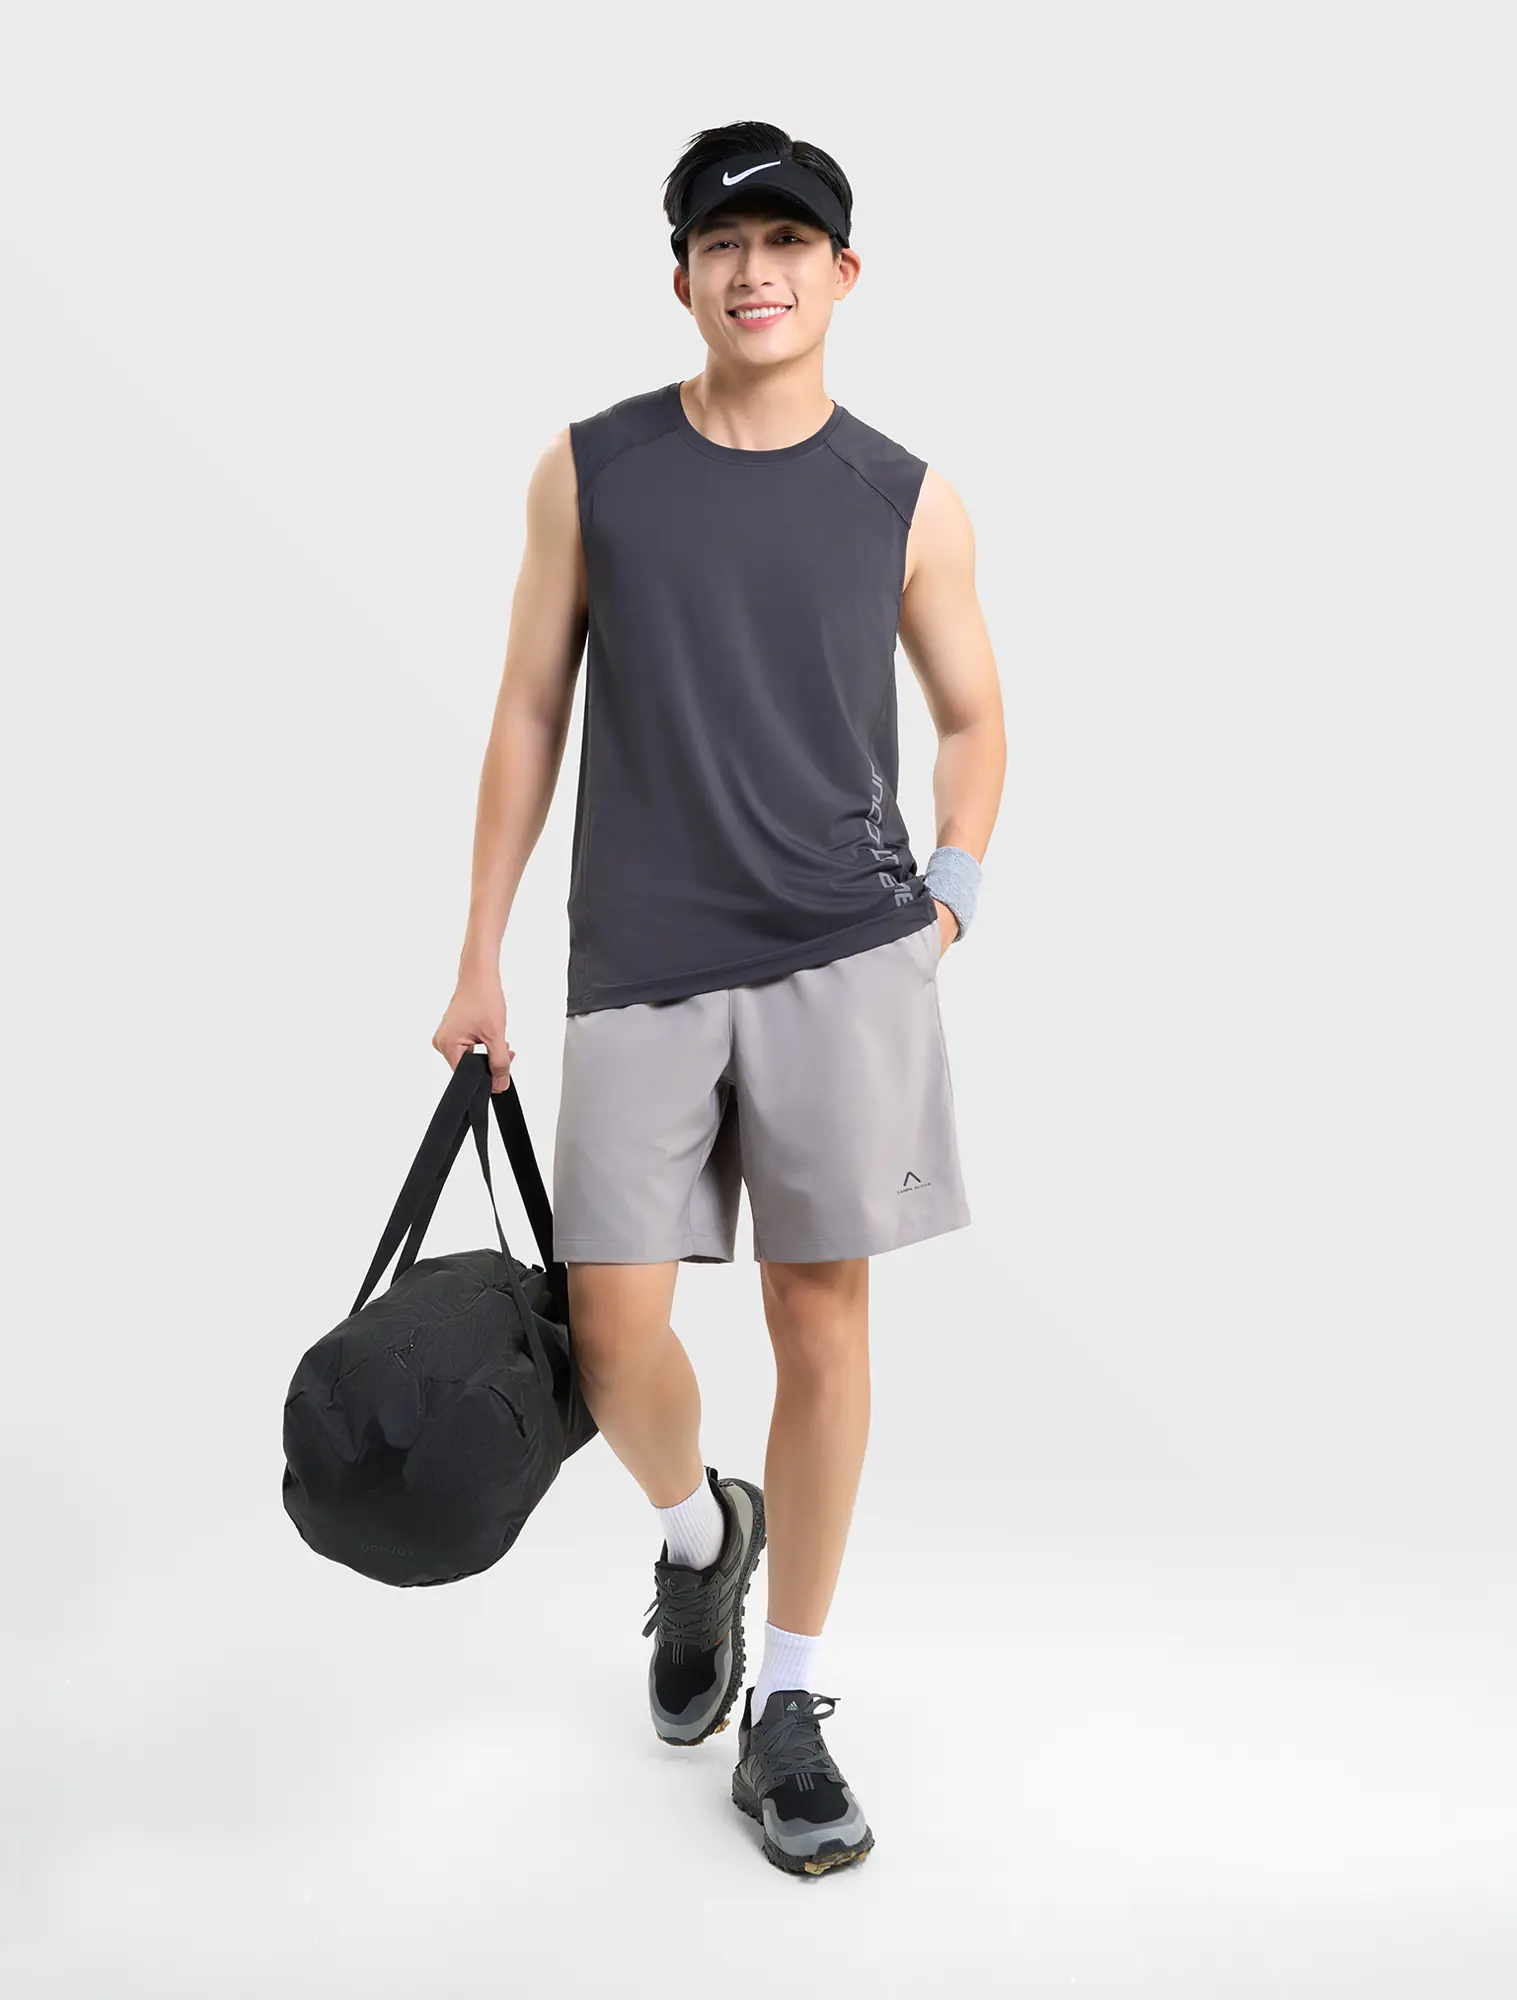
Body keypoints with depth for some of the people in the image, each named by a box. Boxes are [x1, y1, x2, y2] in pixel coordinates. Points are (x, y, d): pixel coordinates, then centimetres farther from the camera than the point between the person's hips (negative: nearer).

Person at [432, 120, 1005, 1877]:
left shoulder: (906, 500, 4)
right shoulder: (591, 471, 4)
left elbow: (972, 715, 17)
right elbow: (529, 714, 7)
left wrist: (947, 887, 3)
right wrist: (479, 958, 6)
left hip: (844, 960, 0)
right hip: (639, 967, 0)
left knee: (819, 1311, 3)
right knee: (610, 1323, -2)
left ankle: (788, 1705, 18)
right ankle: (700, 1533, 33)